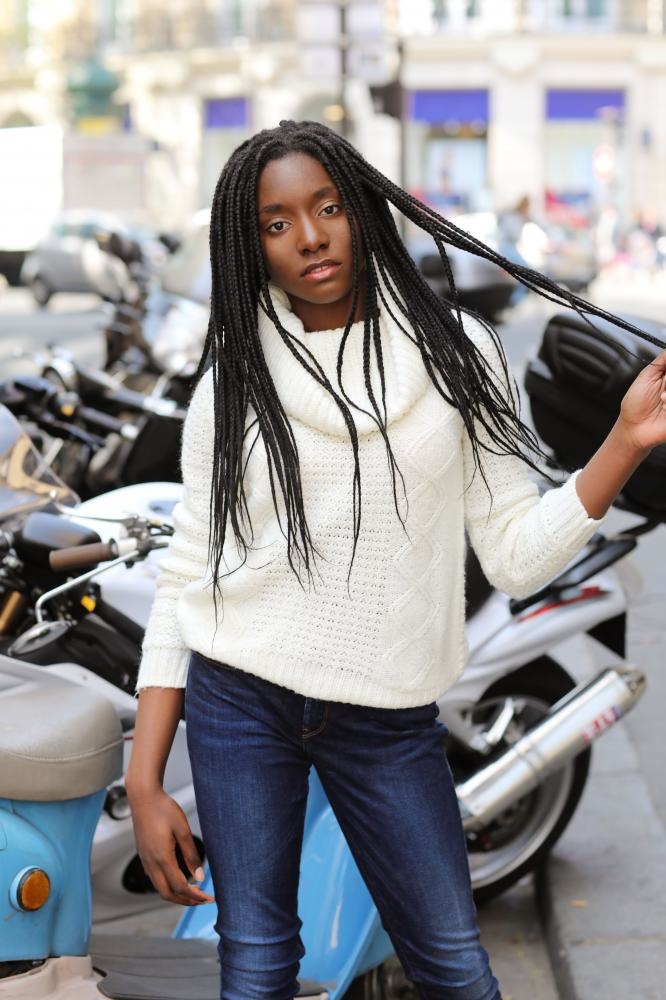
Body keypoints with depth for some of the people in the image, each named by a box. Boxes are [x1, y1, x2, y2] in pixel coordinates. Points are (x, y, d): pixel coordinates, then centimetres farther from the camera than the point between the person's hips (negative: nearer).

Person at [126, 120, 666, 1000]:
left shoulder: (456, 353, 2)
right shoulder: (233, 384, 3)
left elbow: (515, 555, 0)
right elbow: (185, 579, 3)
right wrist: (144, 784, -2)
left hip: (389, 719, 0)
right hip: (238, 699, 0)